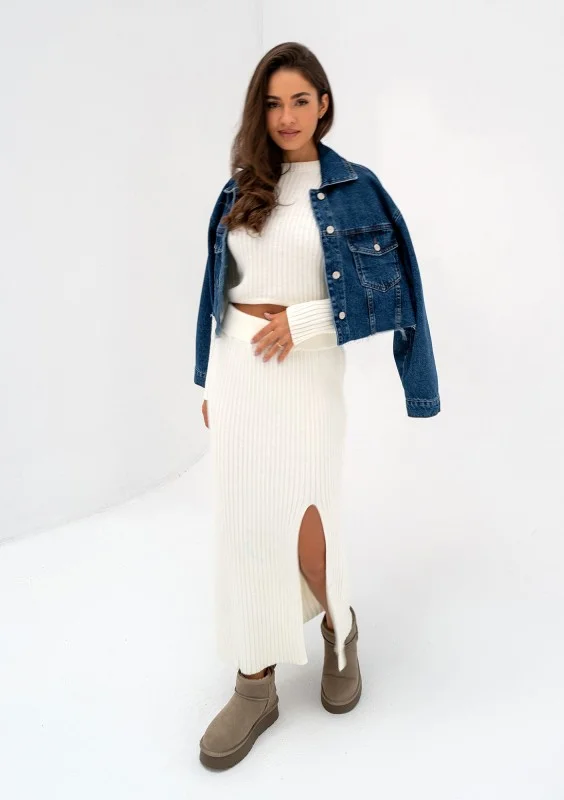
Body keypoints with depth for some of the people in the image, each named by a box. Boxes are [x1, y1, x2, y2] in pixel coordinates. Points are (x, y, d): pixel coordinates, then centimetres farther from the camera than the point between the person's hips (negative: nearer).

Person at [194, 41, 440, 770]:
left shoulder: (354, 189, 0)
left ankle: (340, 626, 31)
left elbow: (389, 287, -4)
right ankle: (256, 684, 19)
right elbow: (219, 285, 14)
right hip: (236, 364, 4)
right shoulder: (239, 189, 10)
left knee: (296, 515, -4)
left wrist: (303, 320, -15)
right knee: (244, 519, 4)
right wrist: (208, 379, 13)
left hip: (306, 368, -3)